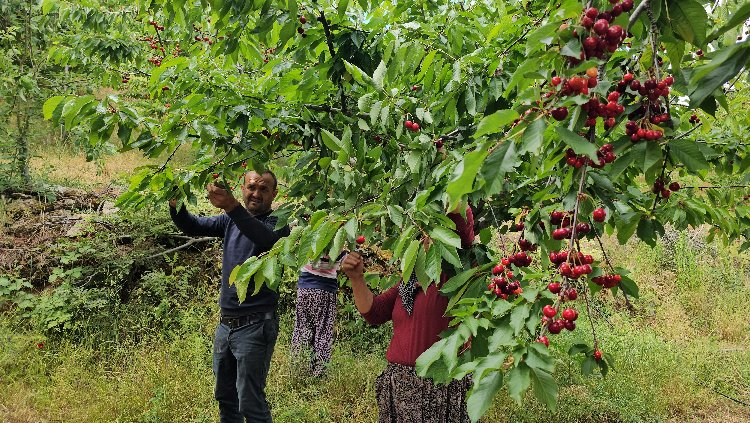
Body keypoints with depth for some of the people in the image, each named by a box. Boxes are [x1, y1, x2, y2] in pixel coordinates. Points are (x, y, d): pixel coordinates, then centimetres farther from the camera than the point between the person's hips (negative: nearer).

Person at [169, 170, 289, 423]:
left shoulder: (276, 224, -10)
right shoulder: (231, 221, 10)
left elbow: (267, 238, -32)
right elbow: (192, 227, 8)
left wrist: (231, 206, -45)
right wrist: (175, 204, -13)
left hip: (255, 326, -7)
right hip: (226, 324, 7)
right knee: (226, 398, 17)